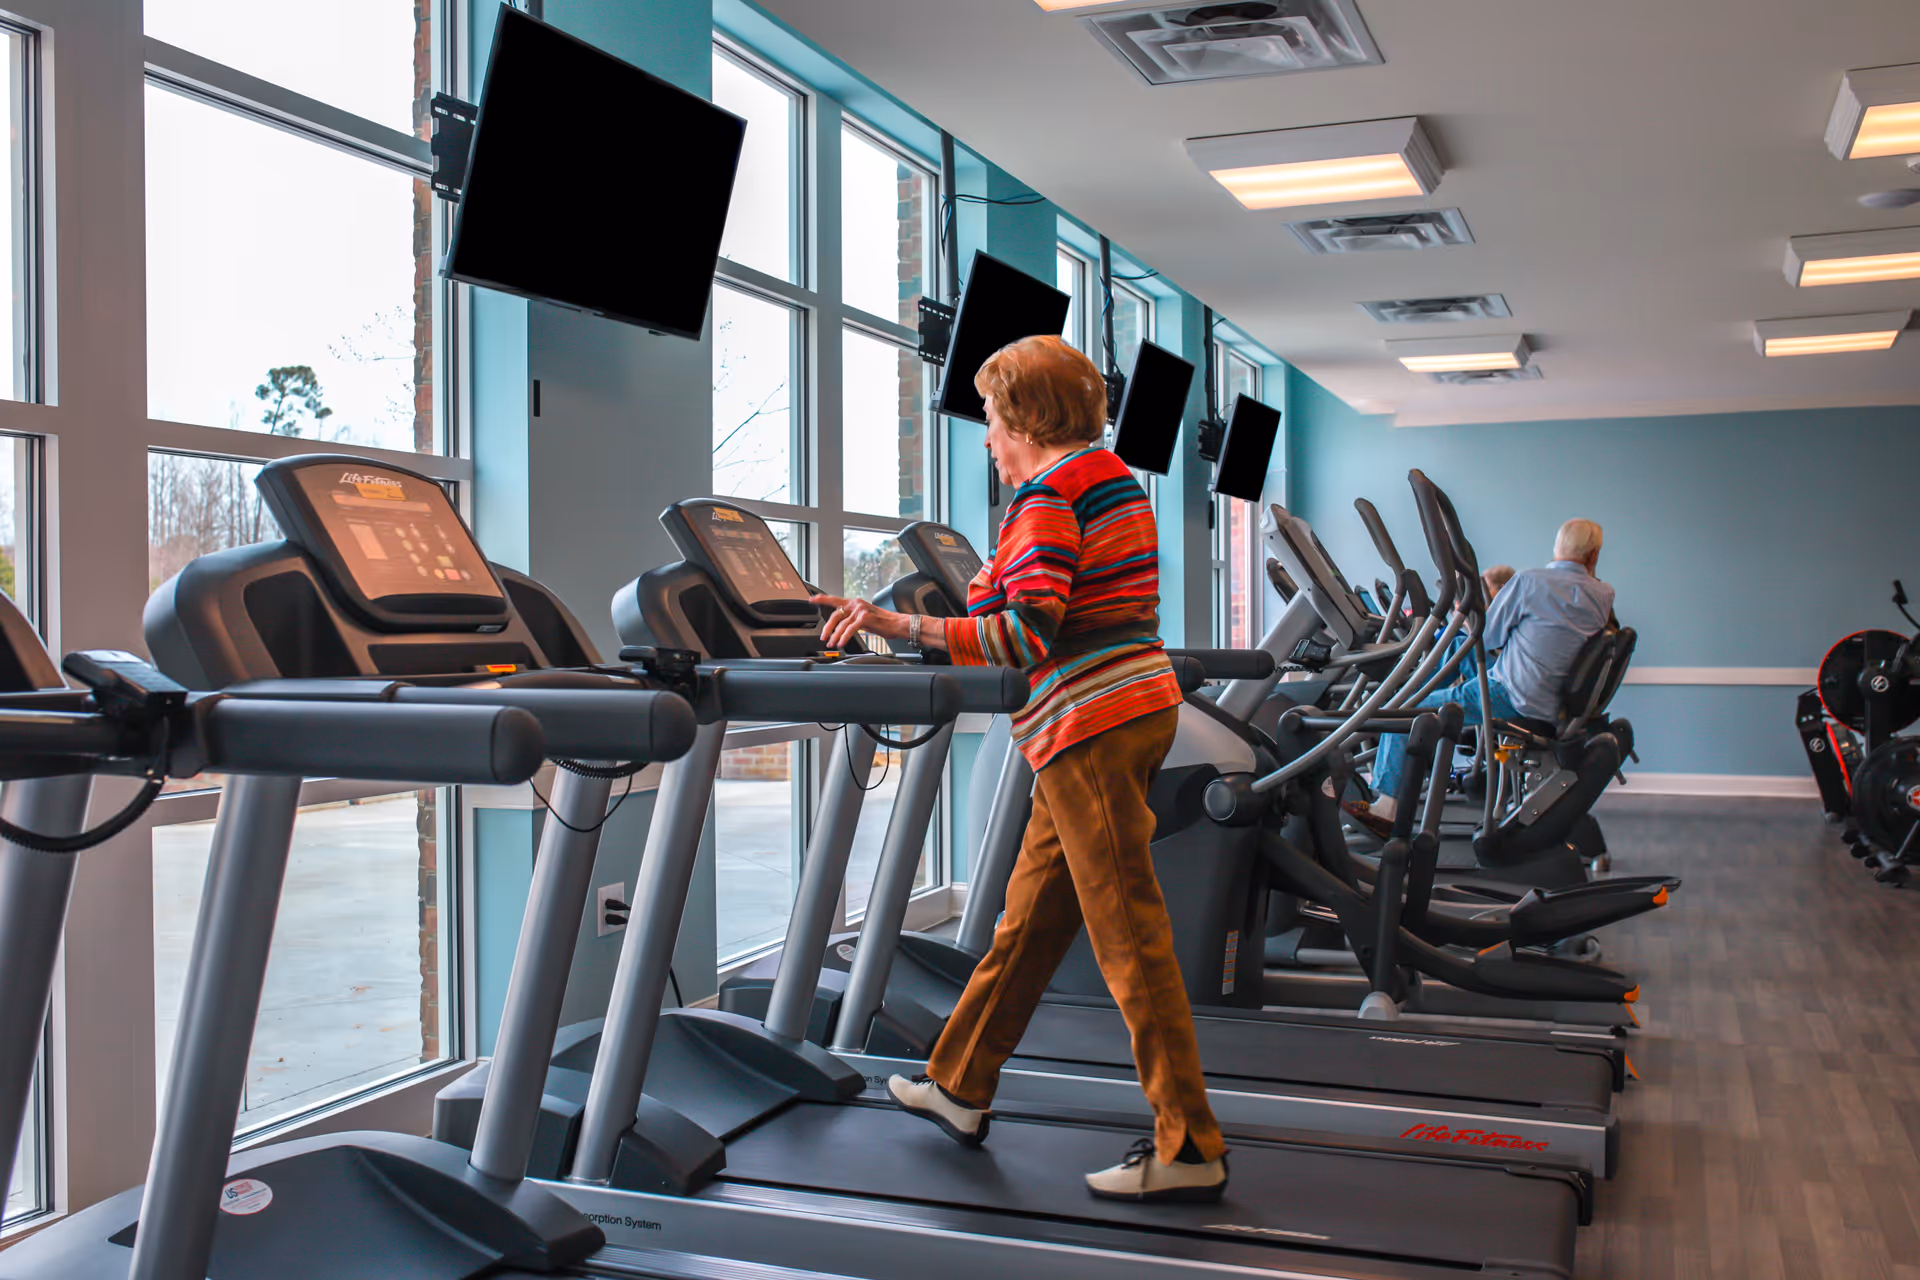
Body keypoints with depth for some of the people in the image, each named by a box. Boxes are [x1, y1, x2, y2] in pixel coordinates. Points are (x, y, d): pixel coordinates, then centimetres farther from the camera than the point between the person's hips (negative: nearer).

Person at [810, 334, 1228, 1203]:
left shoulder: (1047, 496, -13)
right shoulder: (1113, 479, 16)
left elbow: (1027, 635, -24)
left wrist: (899, 626, -25)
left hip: (1092, 725, -10)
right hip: (1137, 706, 10)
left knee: (1128, 935, -5)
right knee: (1030, 913, 17)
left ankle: (1188, 1149, 2)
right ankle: (959, 1086, 29)